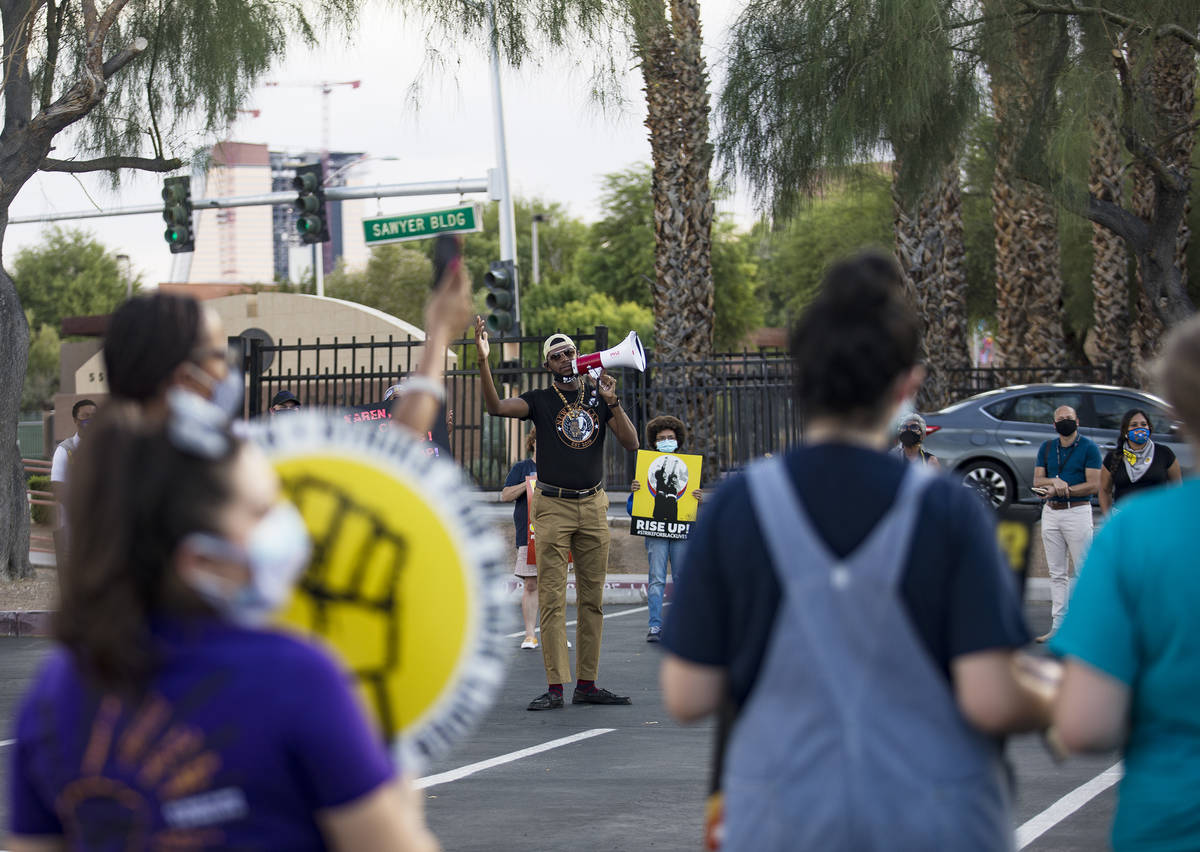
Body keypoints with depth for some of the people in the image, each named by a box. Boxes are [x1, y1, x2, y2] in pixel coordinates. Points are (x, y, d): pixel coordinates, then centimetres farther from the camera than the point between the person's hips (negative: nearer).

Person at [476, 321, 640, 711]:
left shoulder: (598, 399, 12)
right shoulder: (541, 400, 3)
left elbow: (631, 443, 3)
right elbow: (495, 407, -14)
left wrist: (612, 402, -9)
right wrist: (483, 361, -27)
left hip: (593, 506, 4)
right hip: (554, 507, -4)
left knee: (593, 599, 5)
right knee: (552, 599, -8)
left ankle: (587, 683, 10)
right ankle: (555, 687, -8)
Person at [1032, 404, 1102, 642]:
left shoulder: (1089, 447, -3)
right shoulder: (1046, 448, 13)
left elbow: (1094, 485, -10)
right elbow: (1037, 481, 8)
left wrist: (1061, 490, -14)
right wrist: (1054, 482, -14)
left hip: (1077, 511, -5)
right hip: (1050, 513, 5)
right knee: (1057, 573, 7)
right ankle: (1058, 625, 9)